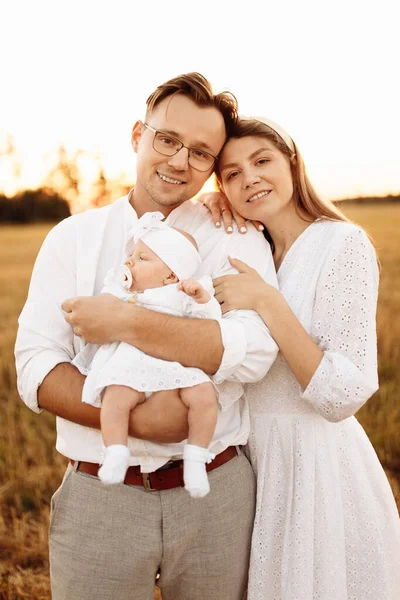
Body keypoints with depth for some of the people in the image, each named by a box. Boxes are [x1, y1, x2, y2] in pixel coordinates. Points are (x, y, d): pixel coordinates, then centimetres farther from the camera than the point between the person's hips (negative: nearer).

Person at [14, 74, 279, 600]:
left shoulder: (238, 240, 0)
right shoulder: (73, 238, 3)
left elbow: (255, 351, -17)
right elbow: (35, 370, -5)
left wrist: (126, 323, -21)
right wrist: (136, 420, -19)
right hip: (98, 501, 1)